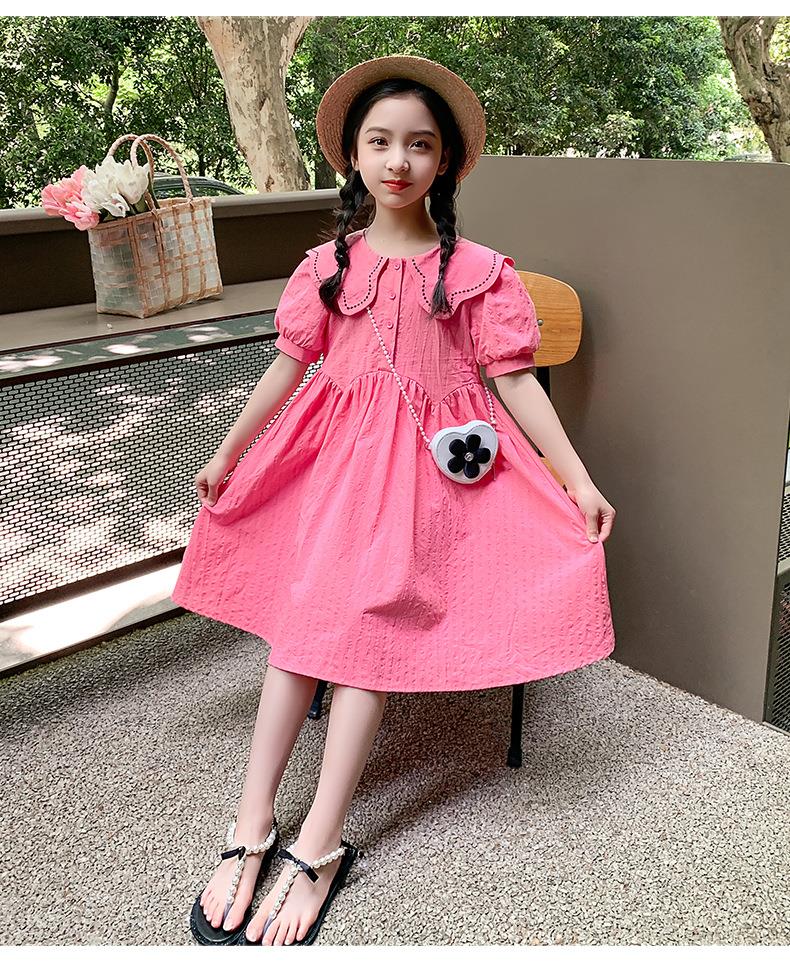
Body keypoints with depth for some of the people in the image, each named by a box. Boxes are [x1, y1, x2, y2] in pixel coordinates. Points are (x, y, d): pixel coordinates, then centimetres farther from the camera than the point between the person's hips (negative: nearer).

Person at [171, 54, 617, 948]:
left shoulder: (476, 270, 2)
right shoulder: (329, 264, 8)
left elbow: (514, 380, 0)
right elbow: (289, 366, 13)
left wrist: (578, 477, -7)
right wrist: (229, 452, 18)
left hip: (430, 460, -2)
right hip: (333, 453, 2)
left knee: (371, 621, -14)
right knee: (302, 615, -9)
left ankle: (318, 846, -10)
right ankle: (251, 828, -4)